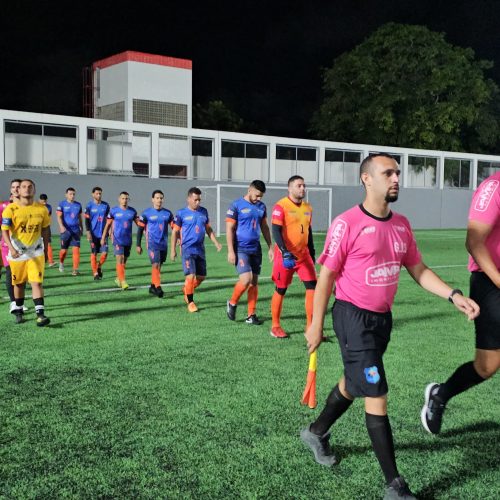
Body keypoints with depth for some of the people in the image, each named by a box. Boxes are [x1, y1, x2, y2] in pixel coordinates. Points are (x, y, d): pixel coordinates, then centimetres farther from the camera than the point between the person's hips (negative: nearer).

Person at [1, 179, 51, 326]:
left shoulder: (42, 209, -2)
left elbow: (45, 230, 9)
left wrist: (45, 251, 12)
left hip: (36, 252, 1)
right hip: (17, 253, 0)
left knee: (37, 282, -10)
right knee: (19, 283, 11)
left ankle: (40, 314, -12)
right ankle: (18, 311, 29)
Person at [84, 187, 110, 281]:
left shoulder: (106, 205, 5)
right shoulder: (89, 206, -2)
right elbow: (87, 220, -3)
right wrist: (88, 232, -11)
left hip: (103, 234, 2)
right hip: (94, 234, -2)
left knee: (104, 253, -6)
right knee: (94, 254, 1)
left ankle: (99, 267, 21)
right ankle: (95, 273, 9)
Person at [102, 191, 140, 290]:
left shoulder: (132, 211, 3)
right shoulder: (114, 211, -2)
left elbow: (139, 223, 8)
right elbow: (108, 225, 4)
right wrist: (103, 238, 4)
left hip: (128, 240, 3)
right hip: (117, 239, -3)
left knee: (124, 260, 11)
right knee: (120, 259, -13)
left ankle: (118, 278, 28)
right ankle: (122, 281, -13)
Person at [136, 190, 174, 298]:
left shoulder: (168, 213, 4)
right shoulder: (146, 213, -3)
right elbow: (140, 229, 1)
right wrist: (138, 245, -1)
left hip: (164, 244, 4)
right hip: (152, 243, -4)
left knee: (158, 266, 12)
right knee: (155, 265, -15)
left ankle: (153, 286, 26)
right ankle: (158, 287, -14)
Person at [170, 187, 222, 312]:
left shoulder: (203, 211, 7)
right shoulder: (181, 213, -5)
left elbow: (209, 229, 18)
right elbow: (175, 232, 1)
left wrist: (216, 243, 7)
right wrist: (173, 250, 0)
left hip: (200, 249, 5)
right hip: (188, 249, -5)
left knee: (201, 276, 9)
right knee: (191, 275, -11)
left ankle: (187, 290, 35)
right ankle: (190, 302, 5)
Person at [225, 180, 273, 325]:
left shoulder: (261, 206, 10)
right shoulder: (236, 205, -6)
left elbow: (265, 228, 18)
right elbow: (229, 229, -8)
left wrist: (270, 247, 14)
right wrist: (230, 251, -14)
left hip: (256, 249, 6)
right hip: (241, 249, -6)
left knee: (254, 282, 5)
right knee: (246, 279, -16)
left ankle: (251, 315, 12)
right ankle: (232, 303, 10)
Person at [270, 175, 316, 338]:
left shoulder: (307, 208, 11)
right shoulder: (281, 206, -10)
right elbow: (276, 231, -17)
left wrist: (312, 253, 18)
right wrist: (285, 252, -27)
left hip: (304, 254, 6)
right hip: (286, 256, -6)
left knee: (312, 286, -3)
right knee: (281, 290, 4)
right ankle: (275, 326, 18)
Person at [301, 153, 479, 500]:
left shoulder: (401, 224, 5)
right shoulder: (348, 223, -16)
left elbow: (418, 270, 13)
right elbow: (326, 276, -11)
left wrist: (454, 295, 0)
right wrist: (316, 325, -8)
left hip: (382, 318, 7)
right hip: (354, 317, -7)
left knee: (353, 384, 22)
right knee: (376, 396, -5)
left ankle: (317, 433, 47)